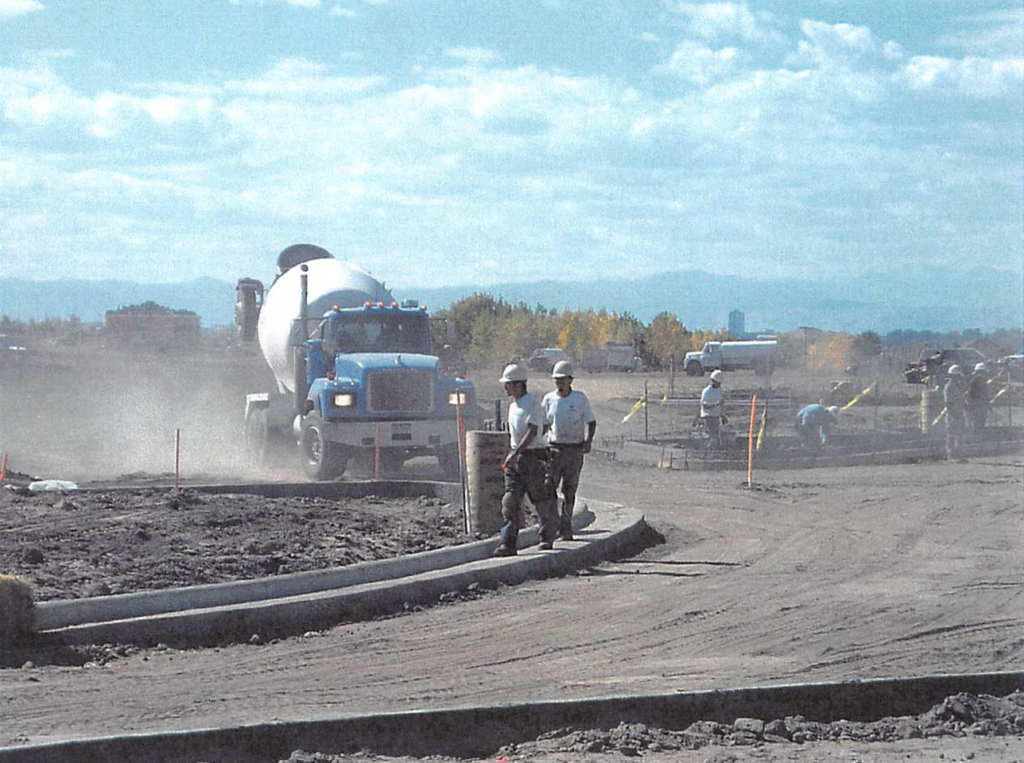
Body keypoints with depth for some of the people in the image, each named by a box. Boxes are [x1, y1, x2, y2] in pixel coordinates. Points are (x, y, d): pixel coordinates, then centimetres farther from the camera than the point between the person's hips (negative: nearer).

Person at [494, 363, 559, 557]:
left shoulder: (532, 404, -13)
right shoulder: (513, 406, 14)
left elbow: (532, 432, -22)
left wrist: (515, 454, -28)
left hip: (533, 456, -8)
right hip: (515, 458, 8)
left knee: (542, 500, 4)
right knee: (510, 501, -4)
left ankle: (547, 537, 21)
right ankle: (509, 544, -9)